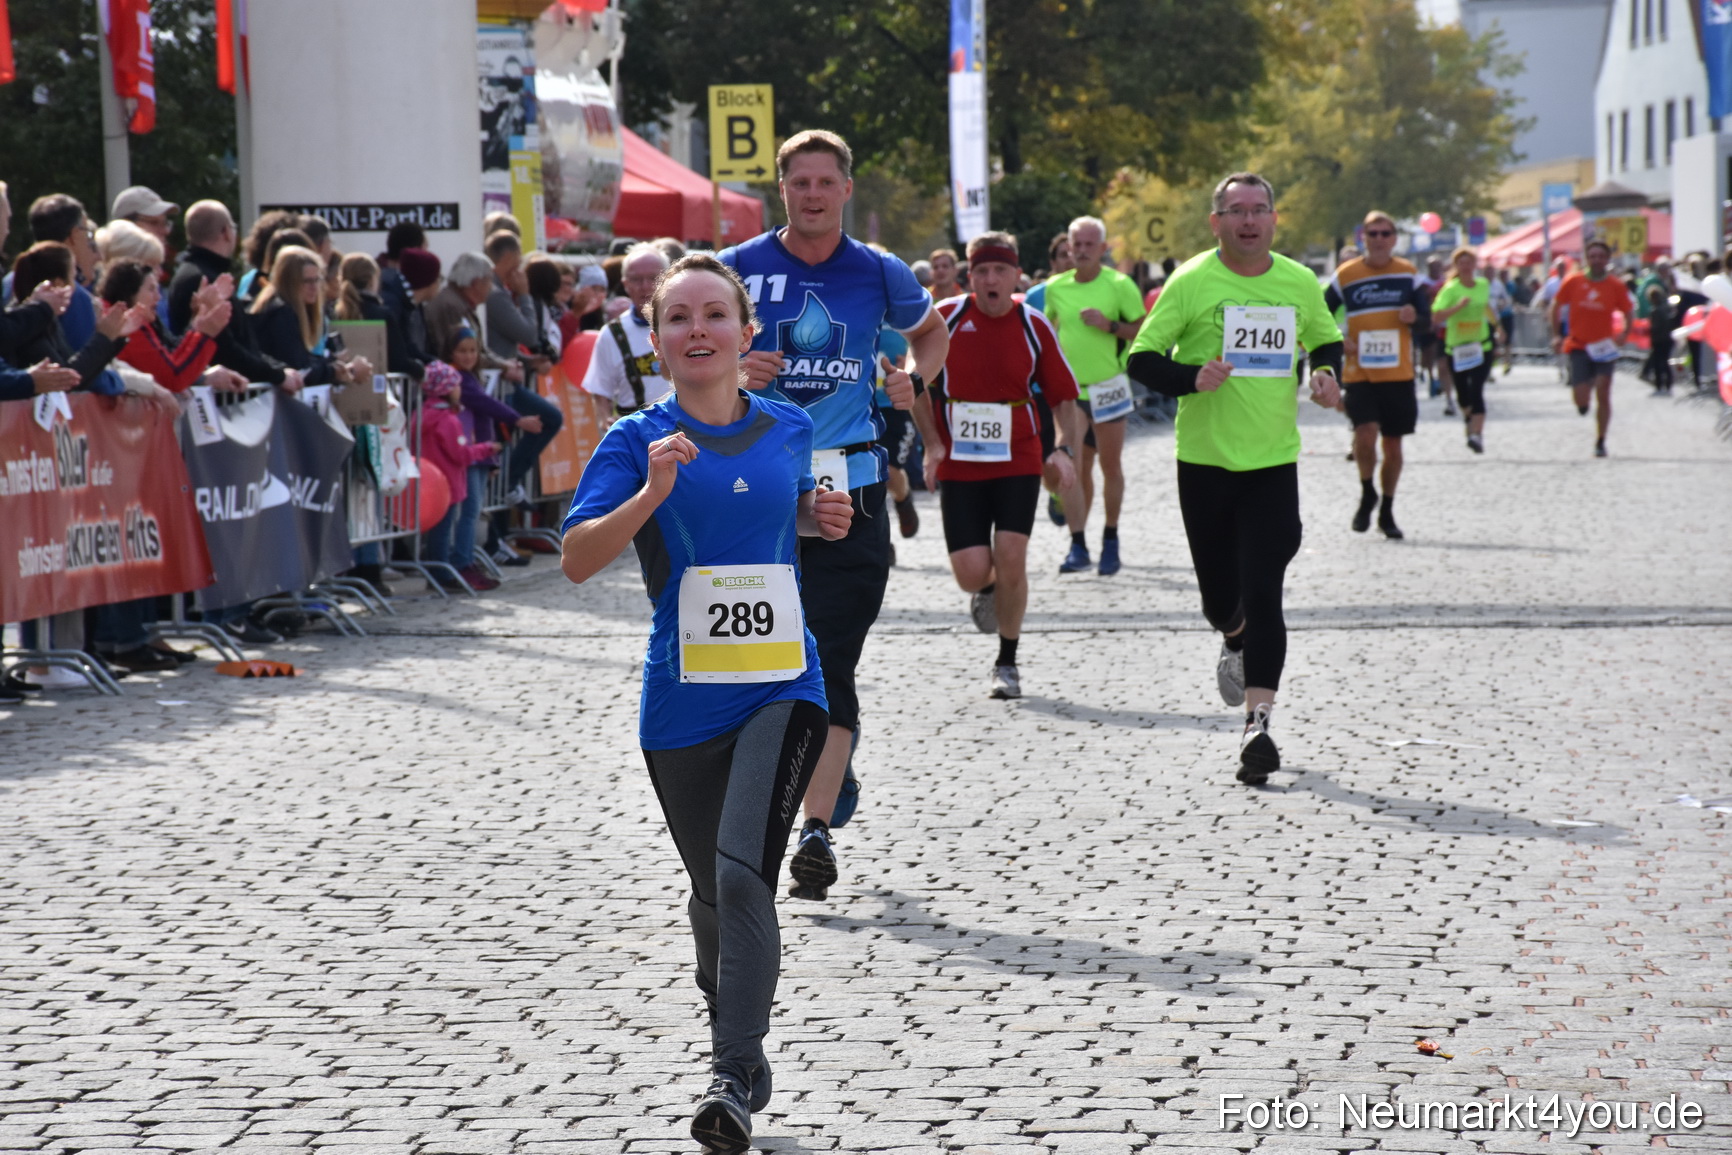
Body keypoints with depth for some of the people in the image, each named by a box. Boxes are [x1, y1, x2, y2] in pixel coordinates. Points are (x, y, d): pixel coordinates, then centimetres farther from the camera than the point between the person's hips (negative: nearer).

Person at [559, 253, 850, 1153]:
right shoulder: (639, 441, -3)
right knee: (712, 894, 14)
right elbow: (577, 560, -13)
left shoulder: (788, 428, 6)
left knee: (743, 873, -20)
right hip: (683, 701, 1)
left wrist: (821, 517, 5)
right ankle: (740, 1048, 39)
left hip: (782, 689, 0)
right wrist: (651, 492, -27)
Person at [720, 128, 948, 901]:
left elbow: (931, 332, 24)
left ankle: (818, 828, -8)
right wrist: (735, 371, -11)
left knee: (830, 658, -8)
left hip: (848, 483, -1)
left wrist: (916, 381, 5)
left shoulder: (880, 275, 4)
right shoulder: (740, 269, 1)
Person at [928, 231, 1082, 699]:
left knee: (1011, 560, -12)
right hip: (958, 466, 0)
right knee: (972, 572, -8)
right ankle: (987, 589, 32)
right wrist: (932, 446, 1)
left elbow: (1064, 396, 5)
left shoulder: (1034, 326, -2)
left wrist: (1065, 449, -11)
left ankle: (1007, 664, 6)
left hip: (1018, 463, 0)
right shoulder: (945, 318, -4)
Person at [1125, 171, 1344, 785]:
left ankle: (1257, 723, -11)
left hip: (1274, 461, 1)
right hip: (1204, 458, -1)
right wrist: (1191, 379, -23)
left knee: (1263, 595, -11)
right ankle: (1237, 643, 47)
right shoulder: (1191, 282, -7)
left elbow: (1327, 340, 21)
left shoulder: (1299, 283, 3)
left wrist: (1327, 375, -1)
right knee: (1220, 594, 10)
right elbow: (1141, 357, -5)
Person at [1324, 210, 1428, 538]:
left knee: (1393, 444, 6)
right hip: (1359, 374, -2)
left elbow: (1426, 321, 8)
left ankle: (1387, 511, 23)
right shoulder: (1346, 275, 1)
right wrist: (1336, 342, -9)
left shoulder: (1408, 274, 5)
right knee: (1366, 432, -20)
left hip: (1398, 375, 2)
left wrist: (1414, 317, -15)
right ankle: (1367, 494, 6)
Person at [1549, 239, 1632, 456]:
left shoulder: (1616, 286, -1)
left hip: (1604, 348, 1)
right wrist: (1557, 335, 1)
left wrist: (1624, 334, -12)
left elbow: (1628, 314, 7)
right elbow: (1556, 307, 9)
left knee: (1603, 395, -3)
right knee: (1581, 401, -10)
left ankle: (1600, 442, 8)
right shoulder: (1573, 282, -2)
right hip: (1579, 346, 0)